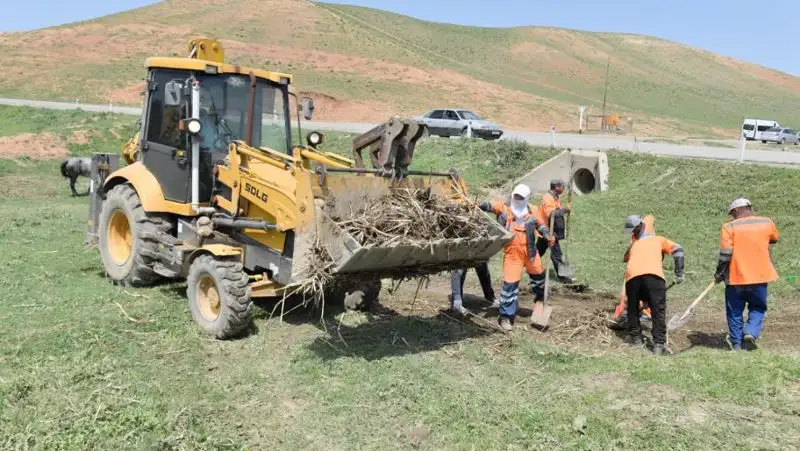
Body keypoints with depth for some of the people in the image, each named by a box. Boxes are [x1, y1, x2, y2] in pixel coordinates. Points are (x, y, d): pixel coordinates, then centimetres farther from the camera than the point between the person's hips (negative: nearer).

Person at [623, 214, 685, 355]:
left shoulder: (634, 245, 37)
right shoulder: (659, 240, 31)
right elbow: (677, 250, 17)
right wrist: (679, 273, 15)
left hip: (632, 276, 2)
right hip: (654, 275, -2)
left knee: (633, 309, 20)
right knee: (658, 311, 2)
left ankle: (636, 339, 22)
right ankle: (659, 345, -4)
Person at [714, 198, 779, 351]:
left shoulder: (729, 226, -8)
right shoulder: (767, 223, 4)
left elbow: (725, 254, -12)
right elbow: (772, 240, 27)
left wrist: (719, 275, -2)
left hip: (736, 277, -2)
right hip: (760, 276, 2)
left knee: (735, 312, 12)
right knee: (757, 308, 17)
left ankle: (736, 344, 16)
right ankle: (751, 333, -6)